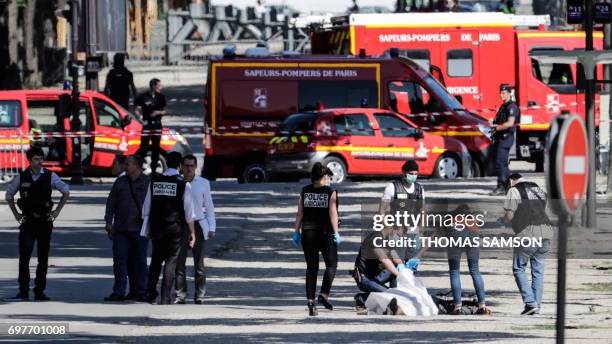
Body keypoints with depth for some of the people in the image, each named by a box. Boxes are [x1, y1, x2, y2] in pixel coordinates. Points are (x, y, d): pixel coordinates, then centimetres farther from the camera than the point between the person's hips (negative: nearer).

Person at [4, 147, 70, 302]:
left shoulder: (50, 176, -1)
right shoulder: (21, 177, 1)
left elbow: (66, 191, 11)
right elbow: (9, 194, 15)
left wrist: (57, 211, 6)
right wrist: (16, 214, 8)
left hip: (45, 221, 1)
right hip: (27, 222, -1)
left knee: (43, 259, 4)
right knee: (24, 257, -11)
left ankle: (39, 292, 11)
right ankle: (23, 292, -10)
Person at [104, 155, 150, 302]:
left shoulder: (147, 183, 2)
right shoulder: (120, 182, 12)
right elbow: (111, 202, 13)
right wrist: (109, 222, 5)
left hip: (140, 229, -3)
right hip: (121, 228, 3)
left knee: (139, 261, 3)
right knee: (120, 259, -3)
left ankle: (140, 291, 11)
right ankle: (118, 292, -2)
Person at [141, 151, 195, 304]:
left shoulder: (154, 181, 3)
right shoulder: (183, 184, -7)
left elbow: (146, 208, 7)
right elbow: (189, 212, -7)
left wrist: (147, 229, 14)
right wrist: (192, 232, 1)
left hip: (156, 228, 3)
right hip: (175, 228, -3)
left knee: (156, 261, 16)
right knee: (171, 261, 2)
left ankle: (150, 294, 15)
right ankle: (166, 297, -2)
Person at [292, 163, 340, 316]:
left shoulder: (305, 191, 4)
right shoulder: (330, 192, -6)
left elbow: (300, 213, 4)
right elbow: (333, 213, -11)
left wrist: (297, 231, 9)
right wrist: (336, 233, -10)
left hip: (308, 233, 3)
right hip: (325, 233, -3)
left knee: (311, 267, 8)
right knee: (331, 265, 11)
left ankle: (310, 300, 2)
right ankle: (324, 294, -6)